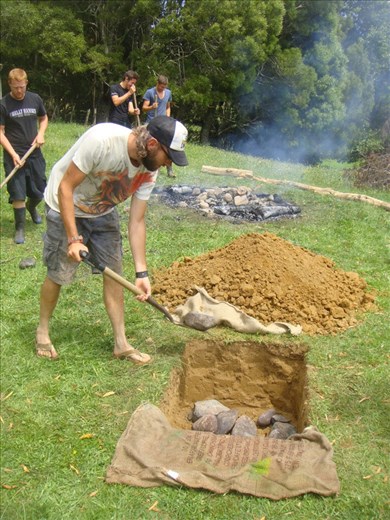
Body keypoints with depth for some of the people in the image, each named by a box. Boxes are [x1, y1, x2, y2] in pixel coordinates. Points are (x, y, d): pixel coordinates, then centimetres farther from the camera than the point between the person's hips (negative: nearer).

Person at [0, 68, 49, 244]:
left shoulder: (35, 99, 1)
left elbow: (44, 118, 17)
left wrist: (41, 134, -3)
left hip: (35, 154, 3)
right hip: (14, 156, -3)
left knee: (39, 191, 12)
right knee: (18, 194, -3)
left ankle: (31, 207, 45)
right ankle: (20, 228, 12)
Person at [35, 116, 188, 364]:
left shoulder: (149, 171, -16)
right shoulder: (102, 140, -36)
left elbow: (137, 222, -12)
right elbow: (65, 188, -28)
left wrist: (141, 272, -16)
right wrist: (73, 239, -31)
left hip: (103, 213, 6)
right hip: (65, 208, -5)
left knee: (114, 272, 2)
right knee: (58, 274, 1)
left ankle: (121, 343, 12)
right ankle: (43, 329, 28)